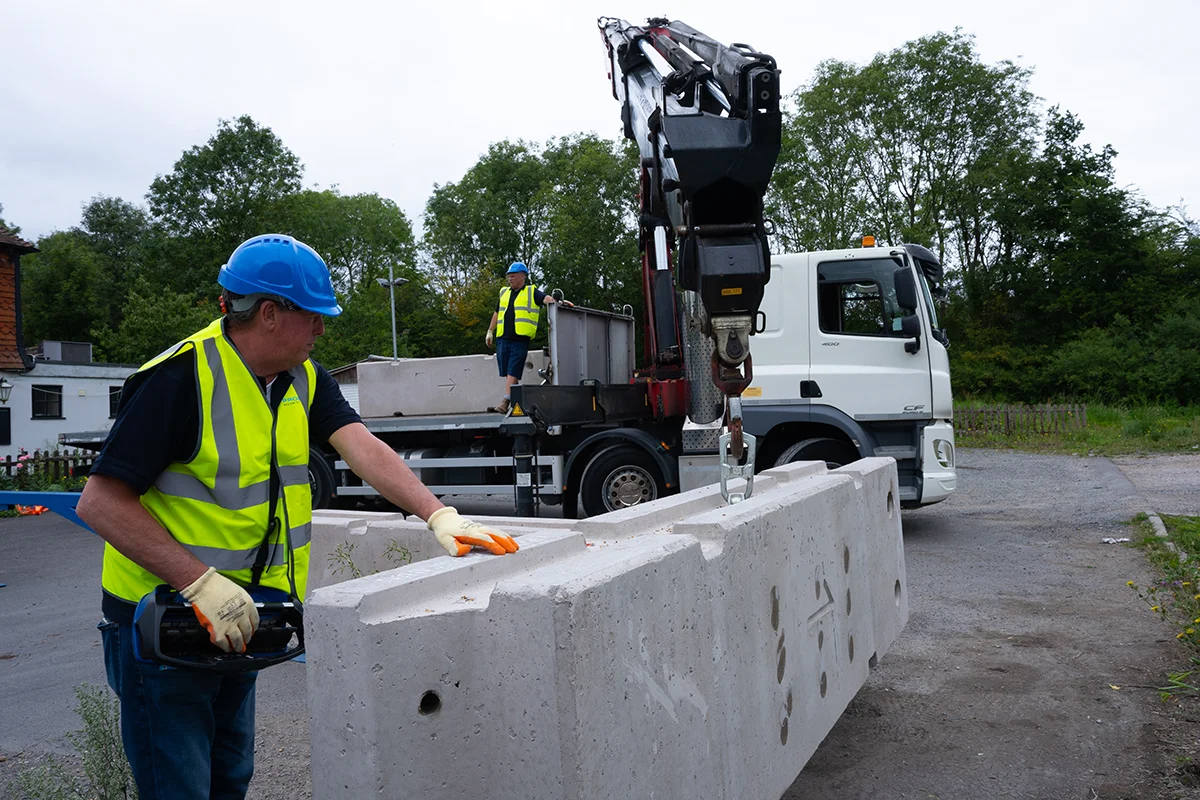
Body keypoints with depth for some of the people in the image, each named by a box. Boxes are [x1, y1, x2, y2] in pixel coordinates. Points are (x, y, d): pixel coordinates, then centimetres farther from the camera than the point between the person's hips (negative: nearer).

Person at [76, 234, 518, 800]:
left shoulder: (303, 377, 2)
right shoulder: (182, 377, -22)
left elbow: (362, 449, -10)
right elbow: (100, 502, -23)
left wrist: (439, 516, -23)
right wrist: (201, 583, -29)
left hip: (237, 622, 7)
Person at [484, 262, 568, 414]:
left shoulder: (531, 292, 5)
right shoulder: (504, 293, 21)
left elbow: (546, 298, -11)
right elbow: (497, 313, 29)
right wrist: (490, 331, 28)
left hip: (520, 340, -6)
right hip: (502, 339, 6)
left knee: (512, 372, -11)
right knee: (507, 373, 6)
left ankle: (505, 402, -17)